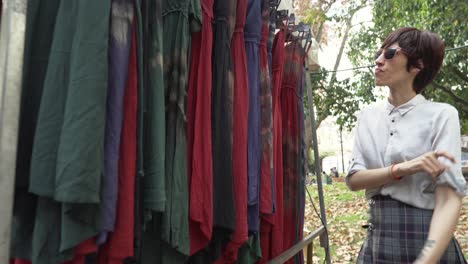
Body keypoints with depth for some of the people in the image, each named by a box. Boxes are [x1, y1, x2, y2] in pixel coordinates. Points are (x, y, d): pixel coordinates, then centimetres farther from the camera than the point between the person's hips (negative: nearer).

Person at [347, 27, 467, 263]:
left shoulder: (441, 115, -10)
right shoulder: (368, 116, 4)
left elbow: (449, 198, -18)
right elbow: (353, 179, -3)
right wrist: (400, 169, -20)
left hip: (427, 242, -4)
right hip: (376, 241, 4)